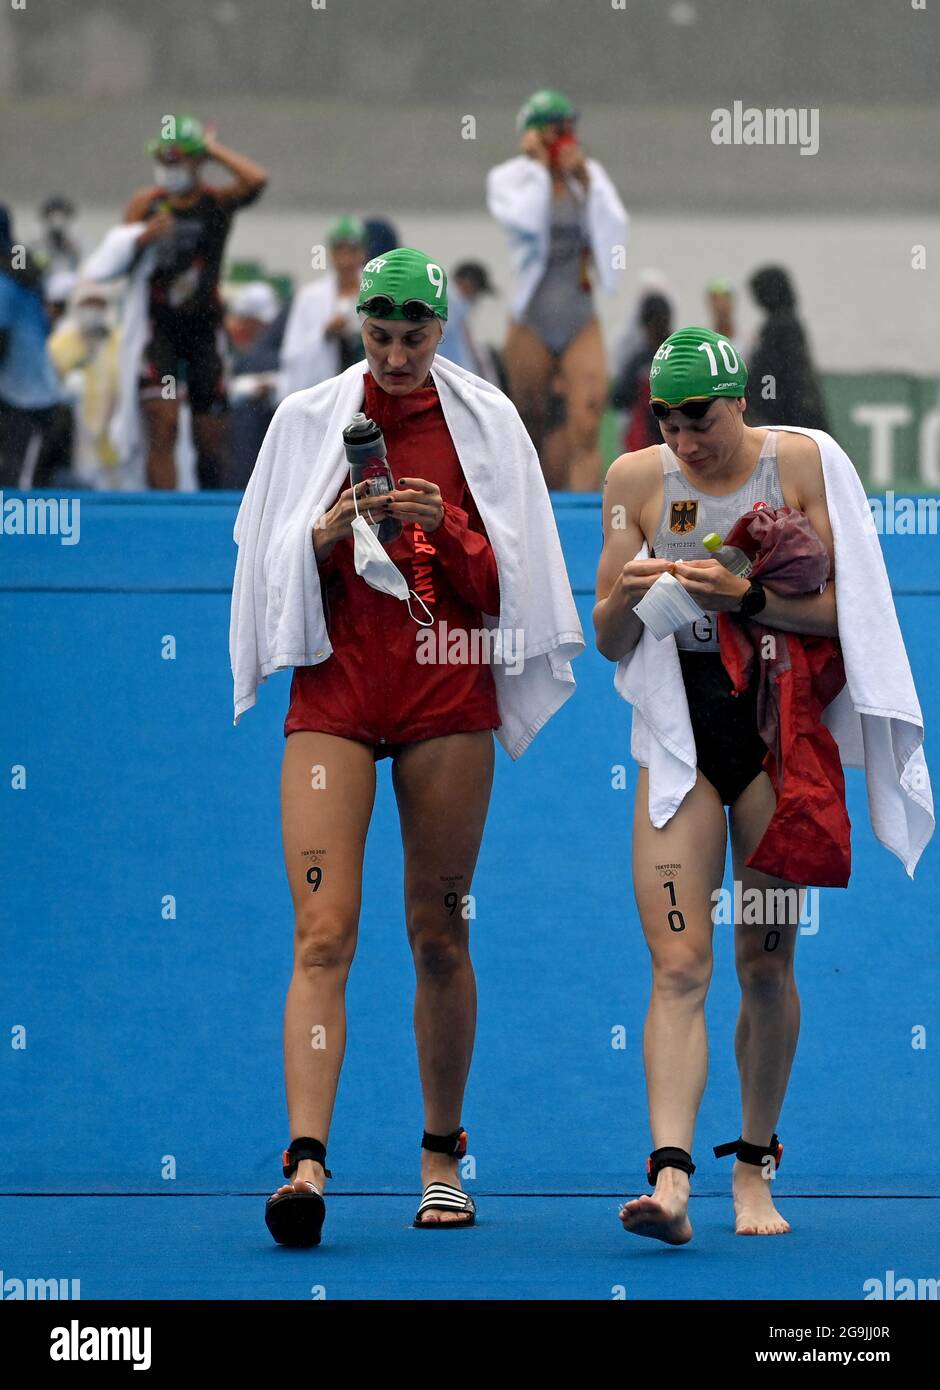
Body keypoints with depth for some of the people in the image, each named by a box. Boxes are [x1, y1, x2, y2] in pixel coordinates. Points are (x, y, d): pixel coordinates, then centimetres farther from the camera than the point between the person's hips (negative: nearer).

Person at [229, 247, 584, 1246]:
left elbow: (511, 573, 5)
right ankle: (306, 1162, -22)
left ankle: (442, 1159, 16)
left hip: (447, 696, 0)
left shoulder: (484, 421, 5)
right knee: (322, 935, -12)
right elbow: (271, 565, 7)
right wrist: (329, 532, -13)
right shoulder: (306, 419, 6)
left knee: (440, 934, 5)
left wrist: (445, 526, -13)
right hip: (335, 689, 0)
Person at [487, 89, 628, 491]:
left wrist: (585, 181, -9)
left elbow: (616, 230, -4)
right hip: (532, 322, -2)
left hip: (581, 323, 2)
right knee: (532, 435, 5)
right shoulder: (508, 179, 1)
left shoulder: (590, 175, 9)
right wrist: (538, 167, -10)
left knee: (586, 430, -14)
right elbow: (525, 221, -19)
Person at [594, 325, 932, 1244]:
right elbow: (607, 642, 6)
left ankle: (755, 1166, 19)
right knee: (679, 967, -11)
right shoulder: (636, 480, 2)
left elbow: (842, 610, -8)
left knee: (764, 964, 4)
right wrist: (628, 596, -16)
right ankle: (670, 1177, -21)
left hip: (782, 725, -1)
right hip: (680, 732, 1)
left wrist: (745, 596, -22)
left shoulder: (803, 463, -5)